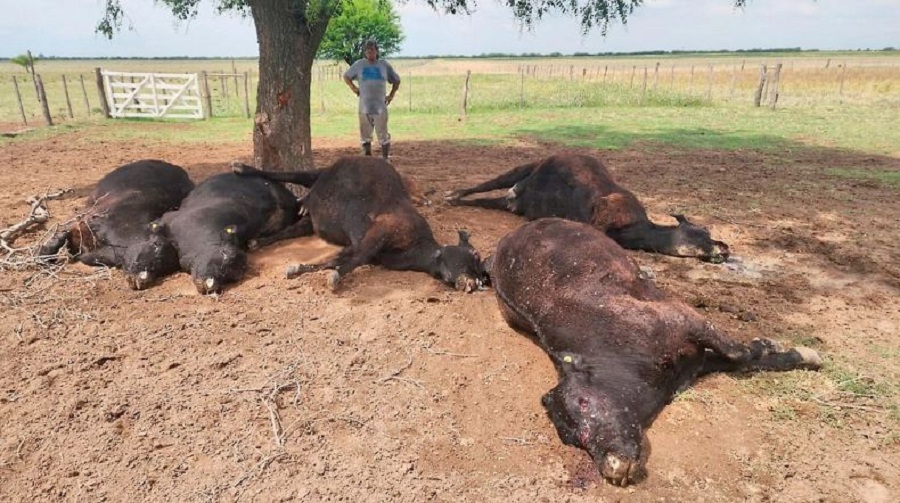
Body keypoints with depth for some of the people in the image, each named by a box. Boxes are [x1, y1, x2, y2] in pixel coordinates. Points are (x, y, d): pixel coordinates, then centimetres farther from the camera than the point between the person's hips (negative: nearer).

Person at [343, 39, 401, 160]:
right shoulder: (359, 64, 8)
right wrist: (353, 87, 6)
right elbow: (346, 76, 21)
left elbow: (396, 80, 18)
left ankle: (385, 159, 7)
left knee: (383, 134, -1)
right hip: (364, 105, 1)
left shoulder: (384, 65, 8)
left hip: (380, 105, -1)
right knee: (365, 134, 5)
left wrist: (391, 95, 9)